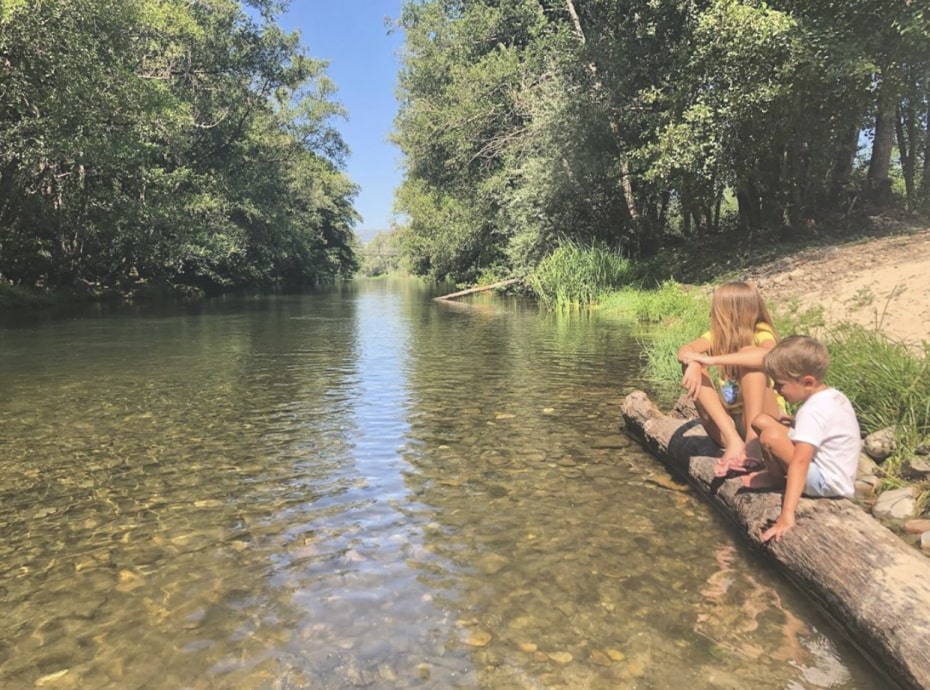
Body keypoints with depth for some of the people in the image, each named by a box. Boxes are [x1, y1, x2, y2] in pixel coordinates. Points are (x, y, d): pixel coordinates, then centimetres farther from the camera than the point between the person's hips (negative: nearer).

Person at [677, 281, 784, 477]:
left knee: (748, 352, -23)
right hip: (726, 424, 5)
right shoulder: (718, 334, 6)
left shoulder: (761, 333, -9)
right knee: (693, 366, -15)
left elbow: (770, 355, -34)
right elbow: (685, 350, -13)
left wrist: (713, 360, -37)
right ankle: (734, 441, -28)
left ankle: (753, 441, -32)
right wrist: (694, 364, -36)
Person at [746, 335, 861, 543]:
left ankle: (776, 479, 3)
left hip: (828, 483, -9)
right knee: (761, 421, 5)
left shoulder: (813, 412, -26)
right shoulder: (833, 396, 3)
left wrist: (787, 513, -41)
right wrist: (796, 426, 12)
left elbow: (800, 462, -36)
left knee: (770, 436, -26)